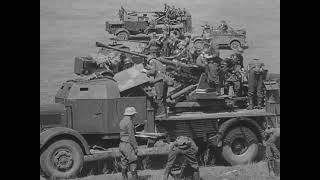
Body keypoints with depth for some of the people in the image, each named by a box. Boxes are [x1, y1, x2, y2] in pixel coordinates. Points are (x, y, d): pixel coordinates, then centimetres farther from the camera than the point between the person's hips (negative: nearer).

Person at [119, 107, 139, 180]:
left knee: (124, 165, 10)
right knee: (132, 164, -3)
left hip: (122, 144, 9)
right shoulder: (129, 122, -17)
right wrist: (135, 147, -14)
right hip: (128, 146, -9)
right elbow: (131, 136, -19)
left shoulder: (121, 122, 11)